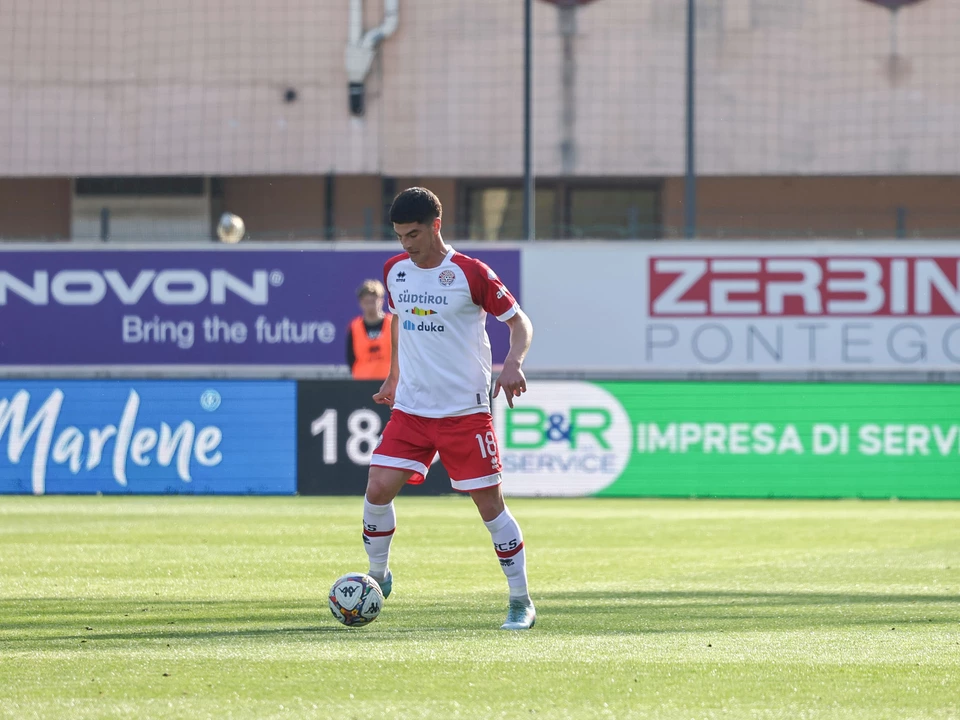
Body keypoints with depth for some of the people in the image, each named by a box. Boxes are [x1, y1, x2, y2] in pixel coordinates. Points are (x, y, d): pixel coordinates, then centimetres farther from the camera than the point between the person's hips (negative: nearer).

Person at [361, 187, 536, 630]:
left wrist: (513, 363, -21)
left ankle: (521, 602, 8)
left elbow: (519, 322, -4)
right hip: (410, 408, 4)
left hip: (466, 411, -4)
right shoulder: (394, 271, 5)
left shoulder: (470, 274, -10)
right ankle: (377, 577, 13)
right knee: (378, 490, -9)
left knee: (489, 504, -2)